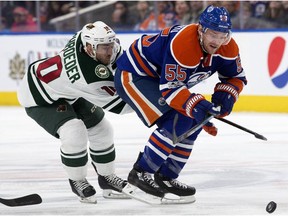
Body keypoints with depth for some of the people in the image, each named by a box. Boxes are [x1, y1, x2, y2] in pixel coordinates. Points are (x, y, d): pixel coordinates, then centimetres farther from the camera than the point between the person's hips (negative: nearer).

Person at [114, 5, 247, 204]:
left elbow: (236, 77, 3)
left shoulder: (228, 48, -12)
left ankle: (165, 178, 15)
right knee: (177, 121, -23)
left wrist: (225, 94, -17)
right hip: (133, 75, -9)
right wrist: (195, 106, -45)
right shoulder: (182, 45, -36)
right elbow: (169, 88, -33)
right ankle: (139, 174, -15)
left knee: (193, 124, 4)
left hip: (161, 77, 9)